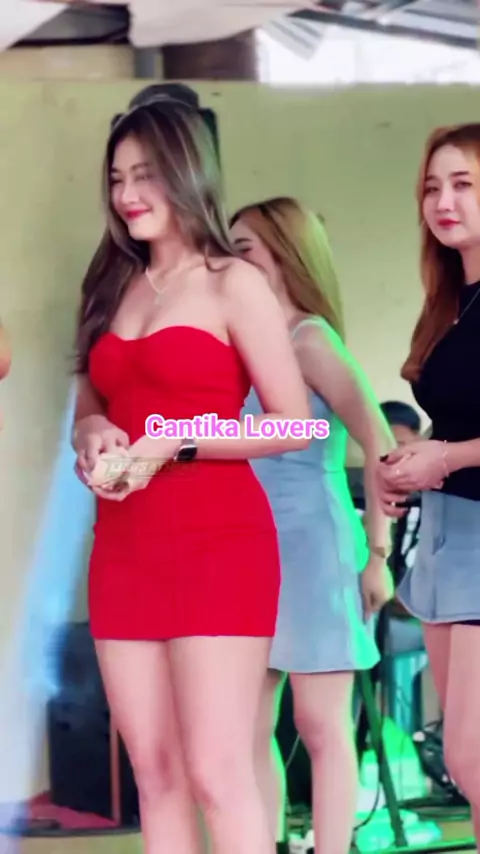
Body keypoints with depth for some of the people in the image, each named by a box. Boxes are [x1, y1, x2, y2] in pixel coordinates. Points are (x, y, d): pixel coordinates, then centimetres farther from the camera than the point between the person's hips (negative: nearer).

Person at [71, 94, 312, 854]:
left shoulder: (233, 284, -2)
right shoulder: (115, 288, 16)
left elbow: (294, 424, -7)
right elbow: (90, 407, 24)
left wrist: (175, 444, -15)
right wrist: (94, 437, 0)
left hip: (217, 541, -6)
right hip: (123, 547, 6)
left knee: (218, 772, -10)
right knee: (153, 770, 5)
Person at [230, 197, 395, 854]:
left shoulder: (310, 338, -8)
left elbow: (379, 444, -13)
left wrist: (377, 553, -13)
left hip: (310, 544, -8)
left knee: (321, 727, -3)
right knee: (250, 731, 7)